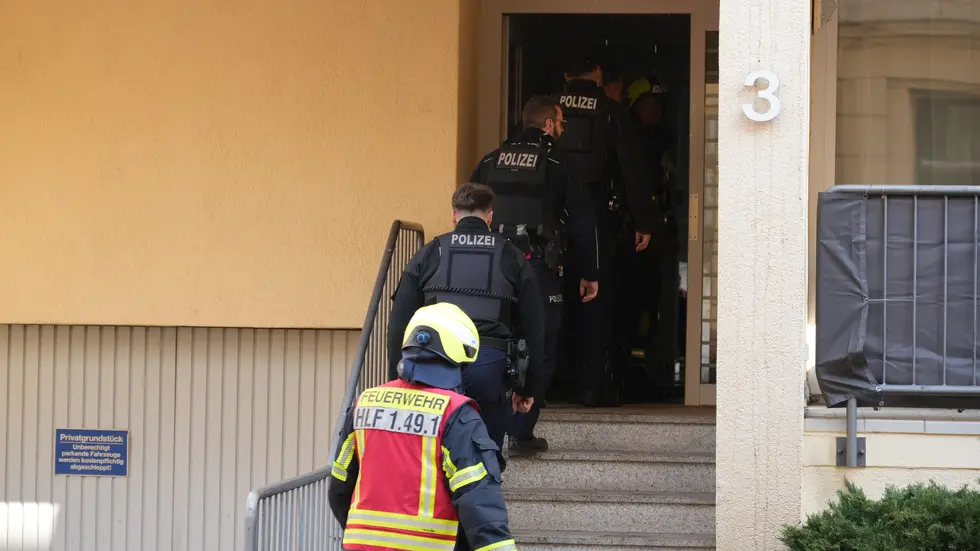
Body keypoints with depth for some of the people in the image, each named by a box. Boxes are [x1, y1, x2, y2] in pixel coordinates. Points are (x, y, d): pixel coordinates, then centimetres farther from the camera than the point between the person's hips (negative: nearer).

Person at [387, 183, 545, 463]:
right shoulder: (512, 258, 14)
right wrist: (528, 388, 20)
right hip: (490, 362, 0)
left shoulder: (429, 254, 13)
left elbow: (399, 323, 10)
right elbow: (533, 327, 14)